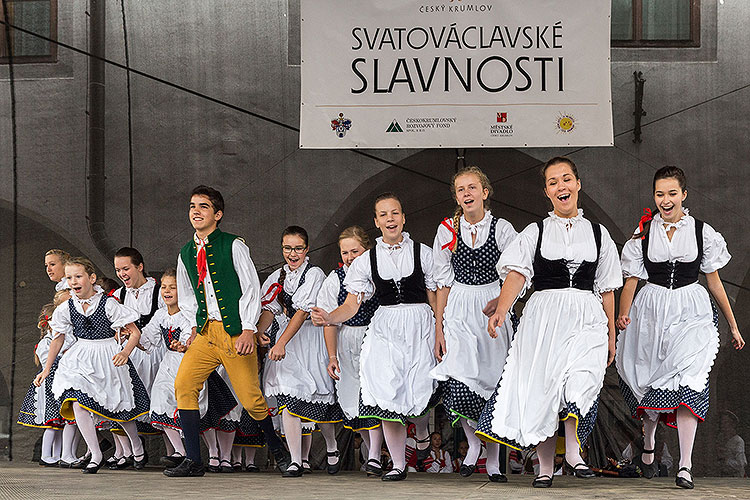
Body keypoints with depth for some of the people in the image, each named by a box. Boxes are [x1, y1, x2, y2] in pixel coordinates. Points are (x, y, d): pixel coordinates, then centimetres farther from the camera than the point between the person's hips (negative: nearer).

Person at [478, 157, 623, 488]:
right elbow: (517, 274, -4)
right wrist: (501, 310, -21)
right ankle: (545, 467, 4)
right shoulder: (535, 232, 10)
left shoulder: (597, 234, 15)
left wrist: (611, 334, 13)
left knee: (581, 380, -24)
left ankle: (573, 452, -12)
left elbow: (606, 289, 16)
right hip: (543, 315, 0)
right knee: (542, 387, -4)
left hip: (587, 318, 0)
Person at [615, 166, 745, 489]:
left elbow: (714, 282, 10)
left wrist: (733, 326, 13)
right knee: (651, 384, 5)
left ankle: (685, 466, -18)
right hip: (652, 313, 1)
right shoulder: (643, 233, 5)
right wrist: (623, 315, -14)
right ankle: (648, 444, 35)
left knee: (687, 381, -17)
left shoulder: (702, 232, 4)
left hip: (690, 315, -1)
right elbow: (631, 280, 4)